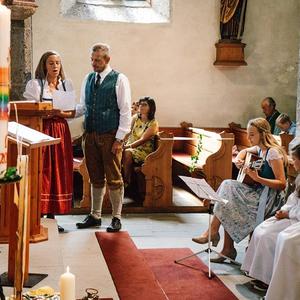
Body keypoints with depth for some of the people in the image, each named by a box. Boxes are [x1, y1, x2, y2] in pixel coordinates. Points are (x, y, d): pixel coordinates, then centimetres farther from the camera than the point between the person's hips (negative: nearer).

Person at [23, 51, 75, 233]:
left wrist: (60, 113, -10)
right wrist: (48, 113, -16)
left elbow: (72, 113, 10)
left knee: (60, 172, 3)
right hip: (41, 130, -4)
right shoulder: (35, 85, 1)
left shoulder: (67, 84, 11)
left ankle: (52, 215, 12)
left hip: (61, 131, 4)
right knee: (42, 171, -6)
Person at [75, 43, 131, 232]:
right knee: (96, 178, 12)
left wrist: (119, 139, -12)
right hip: (90, 135, 5)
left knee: (114, 178, 0)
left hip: (110, 136, -5)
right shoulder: (88, 79, 12)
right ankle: (95, 216, 22)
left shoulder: (119, 80, -4)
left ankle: (116, 218, 11)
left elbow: (126, 111, -7)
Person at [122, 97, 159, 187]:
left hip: (144, 151, -4)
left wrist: (128, 146, -26)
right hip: (131, 147, 4)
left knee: (127, 152, -34)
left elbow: (142, 140, -16)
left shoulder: (153, 123, -7)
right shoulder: (135, 118, 10)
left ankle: (126, 182, -24)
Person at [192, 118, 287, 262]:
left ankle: (213, 232, -11)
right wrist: (238, 160, 10)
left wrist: (258, 178, -31)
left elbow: (282, 184, -20)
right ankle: (228, 249, -6)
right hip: (258, 192, 8)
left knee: (228, 187, -19)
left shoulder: (273, 153, -15)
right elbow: (245, 151, 34)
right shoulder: (259, 148, 10)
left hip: (269, 199, -8)